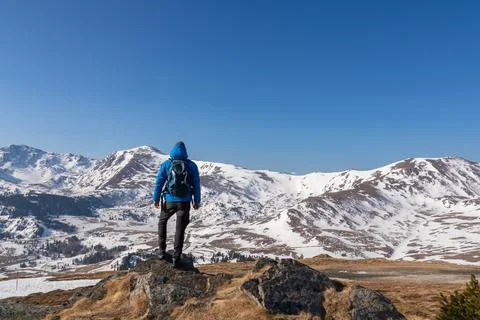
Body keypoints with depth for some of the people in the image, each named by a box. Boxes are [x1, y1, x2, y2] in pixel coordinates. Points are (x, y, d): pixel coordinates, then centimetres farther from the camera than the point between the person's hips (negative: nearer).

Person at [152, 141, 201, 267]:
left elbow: (159, 182, 0)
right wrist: (197, 201, 11)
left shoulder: (166, 164, 0)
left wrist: (156, 198, 8)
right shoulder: (192, 165, 2)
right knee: (180, 229, 7)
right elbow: (197, 184, 4)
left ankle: (162, 250, 23)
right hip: (185, 202, 0)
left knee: (162, 221, 24)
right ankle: (176, 257, 8)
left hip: (170, 201, 0)